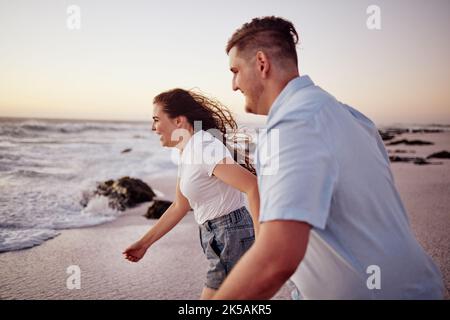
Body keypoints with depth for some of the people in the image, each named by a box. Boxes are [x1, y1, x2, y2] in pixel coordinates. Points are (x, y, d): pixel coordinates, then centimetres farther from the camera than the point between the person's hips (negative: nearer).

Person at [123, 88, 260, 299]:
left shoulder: (204, 147, -20)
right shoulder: (187, 152, 10)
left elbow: (253, 186, -27)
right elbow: (180, 207, 18)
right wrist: (144, 243, 21)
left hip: (231, 237, -9)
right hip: (219, 237, 10)